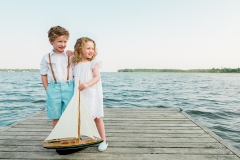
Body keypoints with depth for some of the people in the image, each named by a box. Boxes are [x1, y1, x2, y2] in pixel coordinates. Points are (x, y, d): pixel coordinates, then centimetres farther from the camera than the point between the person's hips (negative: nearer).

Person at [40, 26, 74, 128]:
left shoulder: (70, 57, 6)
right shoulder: (46, 58, 5)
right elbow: (43, 75, 7)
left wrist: (74, 88, -1)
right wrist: (48, 90, 0)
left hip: (68, 88, 0)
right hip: (53, 89, 0)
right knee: (55, 117, 9)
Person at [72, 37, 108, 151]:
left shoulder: (93, 63, -5)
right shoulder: (76, 64, 8)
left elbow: (97, 77, -12)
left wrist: (86, 84, -28)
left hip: (92, 95, -4)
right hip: (80, 95, 4)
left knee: (97, 117, 3)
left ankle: (103, 140, 16)